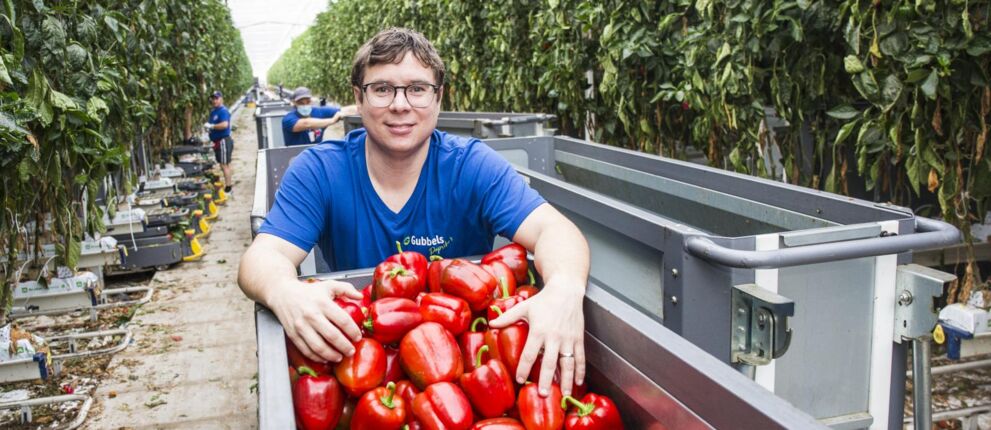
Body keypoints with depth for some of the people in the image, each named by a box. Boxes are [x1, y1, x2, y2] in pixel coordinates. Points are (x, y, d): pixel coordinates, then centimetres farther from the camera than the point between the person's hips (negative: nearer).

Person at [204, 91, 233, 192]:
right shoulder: (213, 112, 15)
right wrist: (207, 125, 4)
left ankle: (228, 187, -4)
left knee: (224, 165, -8)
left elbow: (224, 124, -29)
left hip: (223, 141, -10)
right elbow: (213, 124, 26)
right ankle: (228, 183, 24)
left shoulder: (223, 111, -15)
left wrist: (211, 126, -20)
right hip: (217, 141, 10)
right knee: (223, 165, 16)